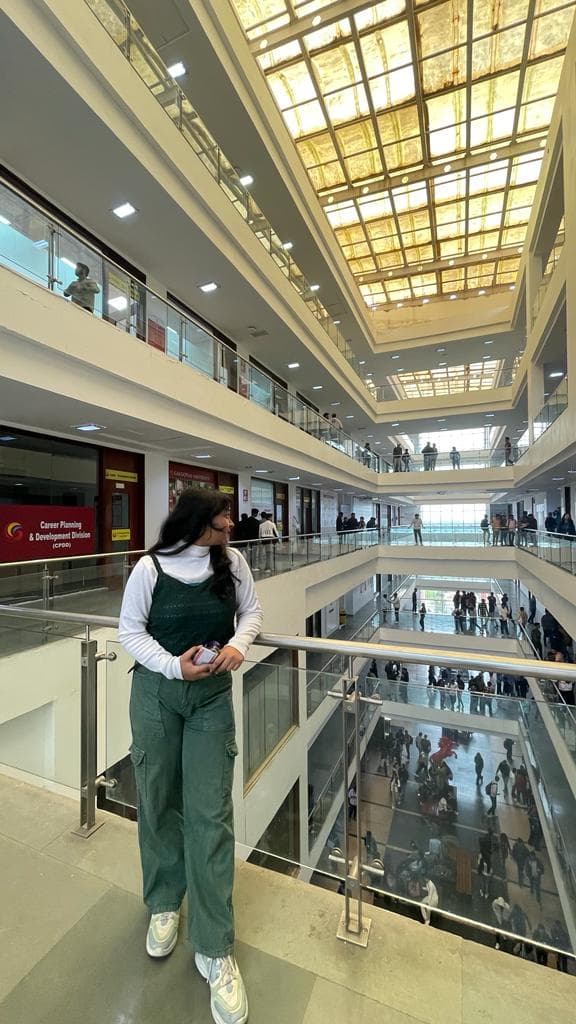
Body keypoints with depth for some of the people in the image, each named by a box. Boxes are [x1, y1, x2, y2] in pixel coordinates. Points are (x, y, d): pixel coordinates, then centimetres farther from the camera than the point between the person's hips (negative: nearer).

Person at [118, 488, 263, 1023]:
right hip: (156, 692, 0)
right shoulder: (151, 568, -12)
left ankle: (214, 949, 23)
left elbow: (251, 611, 4)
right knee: (158, 802, 16)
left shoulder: (232, 561, -6)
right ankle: (164, 903, 44)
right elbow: (129, 629, -5)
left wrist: (238, 644, -16)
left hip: (212, 696, 1)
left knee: (211, 813, 3)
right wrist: (173, 665, -18)